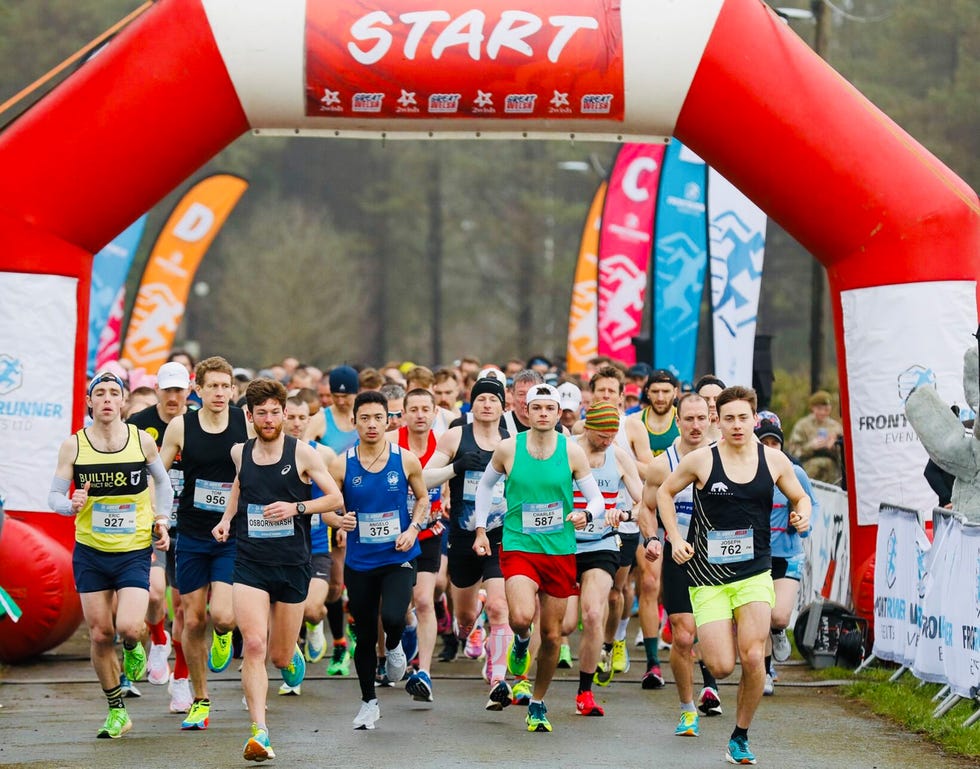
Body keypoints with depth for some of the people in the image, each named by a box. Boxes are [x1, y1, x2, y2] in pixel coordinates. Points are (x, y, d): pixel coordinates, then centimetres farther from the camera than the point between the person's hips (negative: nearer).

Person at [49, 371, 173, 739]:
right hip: (90, 553, 1)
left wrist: (161, 519, 4)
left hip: (134, 552, -1)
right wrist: (71, 505, -22)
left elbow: (162, 482, 15)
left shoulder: (142, 441, -2)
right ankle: (117, 712, 20)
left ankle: (133, 648, 19)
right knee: (100, 635, 3)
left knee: (128, 627, -19)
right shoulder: (73, 446, -4)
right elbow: (54, 495, 0)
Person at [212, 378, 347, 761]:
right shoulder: (241, 453, 6)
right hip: (249, 563, 1)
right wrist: (226, 519, 11)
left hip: (292, 565, -1)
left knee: (280, 656, 8)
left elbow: (336, 498, 0)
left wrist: (296, 507, -15)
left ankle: (290, 653, 48)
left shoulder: (301, 452, -3)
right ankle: (259, 732, -20)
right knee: (253, 645, -18)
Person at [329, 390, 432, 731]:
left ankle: (394, 647, 13)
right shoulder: (341, 465, -4)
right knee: (364, 635, 8)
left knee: (392, 617, -25)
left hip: (398, 558, -1)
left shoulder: (406, 460, -3)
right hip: (359, 562, 1)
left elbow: (422, 497, 12)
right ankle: (368, 702, 27)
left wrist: (413, 528, -4)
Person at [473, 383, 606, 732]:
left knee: (552, 634, 7)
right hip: (518, 547, -2)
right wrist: (481, 529, 10)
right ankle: (521, 642, 10)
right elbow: (485, 485, 15)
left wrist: (586, 514, -19)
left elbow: (597, 498, 3)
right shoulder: (508, 448, -3)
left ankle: (538, 704, 26)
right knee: (521, 617, -27)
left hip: (560, 550, 2)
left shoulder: (571, 451, -2)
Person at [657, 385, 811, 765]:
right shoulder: (700, 460, -5)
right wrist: (675, 539, 0)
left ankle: (740, 737, 7)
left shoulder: (774, 460, 1)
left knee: (753, 658, -13)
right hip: (707, 576, -1)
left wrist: (803, 516, -6)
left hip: (754, 573, 1)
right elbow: (665, 492, 10)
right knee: (722, 666, -11)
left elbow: (801, 497, 16)